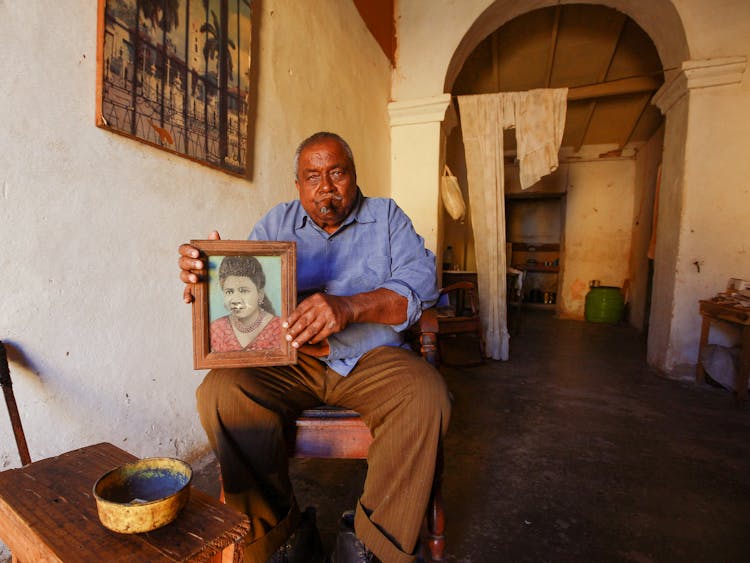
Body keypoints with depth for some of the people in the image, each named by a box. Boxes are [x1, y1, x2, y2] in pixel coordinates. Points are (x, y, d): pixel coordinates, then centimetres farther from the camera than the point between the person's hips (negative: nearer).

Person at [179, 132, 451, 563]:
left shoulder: (387, 217, 9)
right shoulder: (277, 223, 13)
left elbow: (421, 282, -7)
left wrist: (349, 307, -25)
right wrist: (207, 276, -22)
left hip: (371, 357, -1)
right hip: (288, 362, 2)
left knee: (426, 394, -28)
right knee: (220, 392, -23)